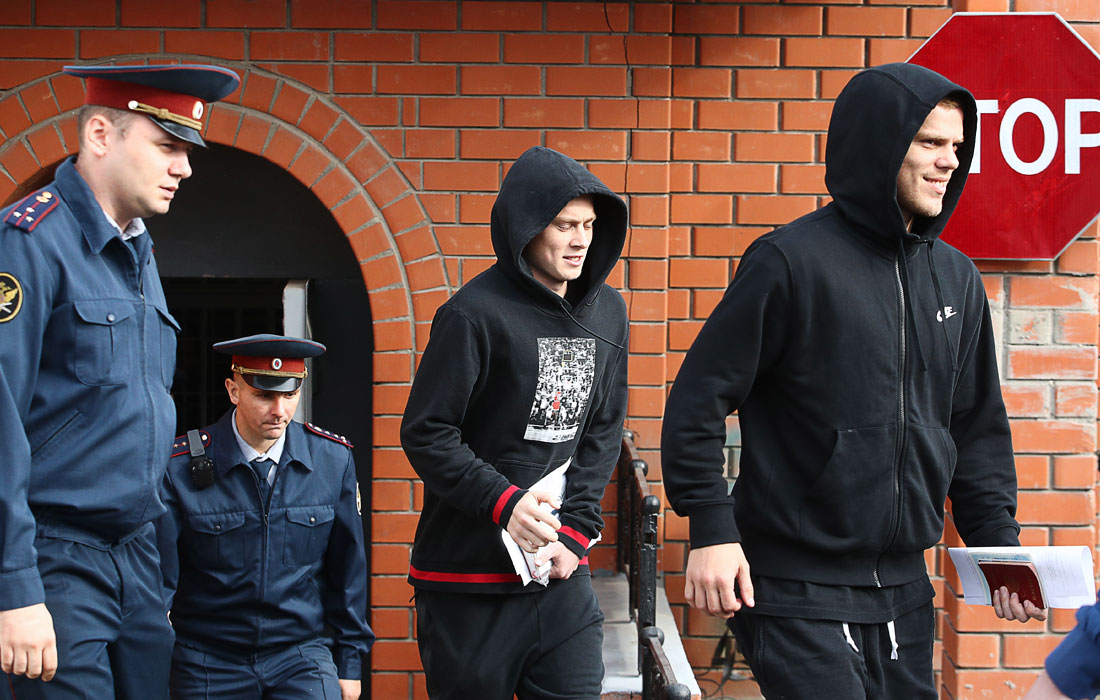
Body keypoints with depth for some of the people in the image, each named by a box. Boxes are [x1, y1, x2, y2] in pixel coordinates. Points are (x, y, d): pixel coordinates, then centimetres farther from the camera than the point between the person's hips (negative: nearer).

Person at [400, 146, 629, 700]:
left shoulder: (607, 312, 9)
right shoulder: (476, 312, -10)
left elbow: (603, 435, 12)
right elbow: (426, 434, -11)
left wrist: (575, 532, 0)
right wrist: (504, 502, -22)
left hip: (562, 574, 5)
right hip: (471, 574, -5)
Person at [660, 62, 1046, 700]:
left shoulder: (957, 278, 11)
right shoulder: (791, 261, -8)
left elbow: (979, 427, 18)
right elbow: (701, 398, -9)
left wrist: (999, 545, 9)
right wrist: (711, 530, -15)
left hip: (904, 591, 6)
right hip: (798, 592, -6)